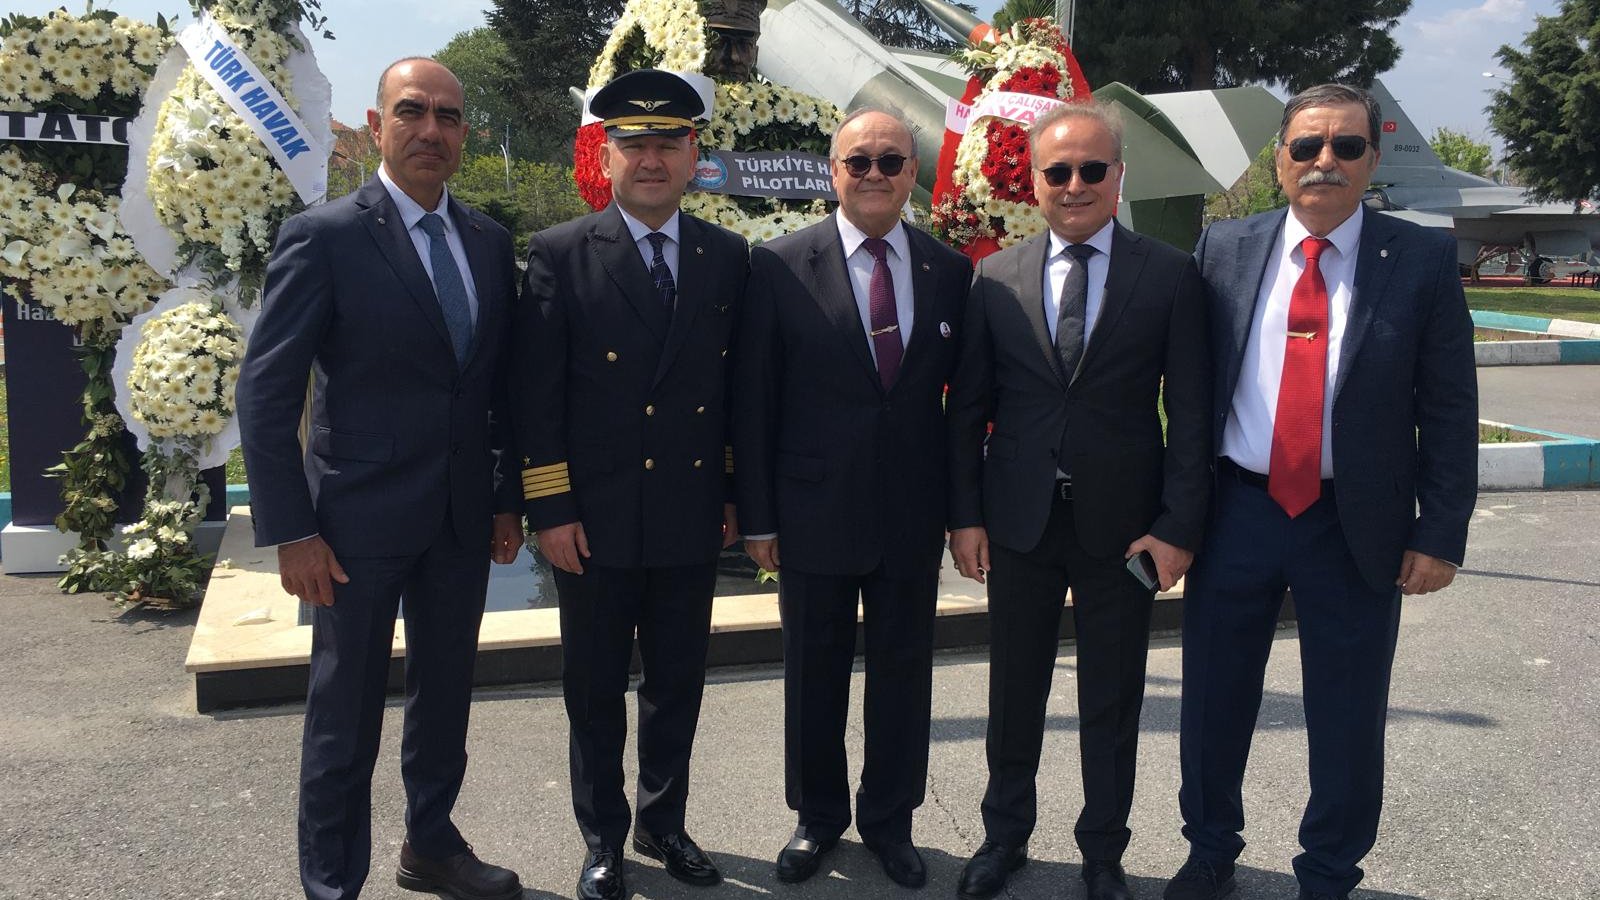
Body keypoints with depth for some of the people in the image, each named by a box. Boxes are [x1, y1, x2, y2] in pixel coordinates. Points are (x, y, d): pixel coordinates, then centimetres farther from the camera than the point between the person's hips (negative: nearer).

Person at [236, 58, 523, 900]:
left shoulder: (489, 242, 6)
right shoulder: (323, 237, -10)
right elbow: (266, 392, -11)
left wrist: (507, 498, 7)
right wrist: (291, 531, -14)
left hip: (462, 516, 5)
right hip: (361, 516, -5)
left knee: (446, 693, 18)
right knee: (346, 711, 7)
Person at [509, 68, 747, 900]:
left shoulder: (728, 257, 4)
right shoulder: (560, 255, -5)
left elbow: (738, 387, 8)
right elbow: (535, 395, -7)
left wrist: (736, 494, 5)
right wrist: (550, 510, -10)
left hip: (693, 517, 3)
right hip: (595, 520, -2)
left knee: (678, 683, 15)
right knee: (596, 690, 11)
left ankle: (663, 822, 35)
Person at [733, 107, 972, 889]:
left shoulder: (950, 271, 2)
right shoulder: (780, 265, -5)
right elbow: (754, 402, -4)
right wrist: (757, 516, -5)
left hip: (914, 516, 2)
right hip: (814, 510, -2)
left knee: (902, 671, 13)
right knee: (814, 673, 13)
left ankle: (889, 818, 33)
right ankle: (818, 816, 33)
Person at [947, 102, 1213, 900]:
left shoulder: (1170, 275, -2)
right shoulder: (996, 278, 2)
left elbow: (1189, 412, -4)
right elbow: (967, 407, 4)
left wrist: (1179, 525, -9)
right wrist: (965, 514, -1)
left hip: (1122, 525, -1)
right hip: (1019, 522, 1)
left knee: (1113, 704, 12)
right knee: (1014, 693, 14)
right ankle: (1005, 835, 34)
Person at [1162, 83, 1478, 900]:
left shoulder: (1423, 260, -3)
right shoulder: (1224, 250, 1)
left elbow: (1449, 409, -3)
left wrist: (1439, 533, -6)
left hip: (1358, 525, -1)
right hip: (1237, 510, 2)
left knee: (1347, 719, 11)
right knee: (1215, 699, 14)